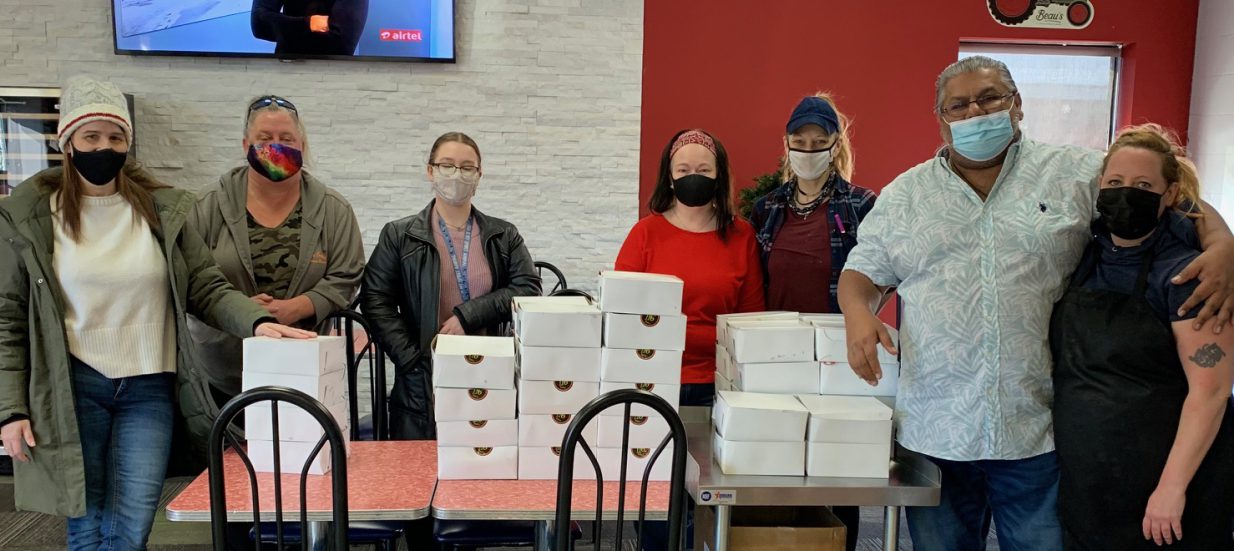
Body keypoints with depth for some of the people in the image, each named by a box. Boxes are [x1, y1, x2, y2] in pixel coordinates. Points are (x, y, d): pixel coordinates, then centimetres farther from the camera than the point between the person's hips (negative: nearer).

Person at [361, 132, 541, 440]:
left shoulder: (504, 236, 10)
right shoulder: (399, 236, 6)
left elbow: (528, 289, -1)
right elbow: (376, 301, 0)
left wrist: (468, 315, -12)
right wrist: (413, 362, -11)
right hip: (422, 385, -1)